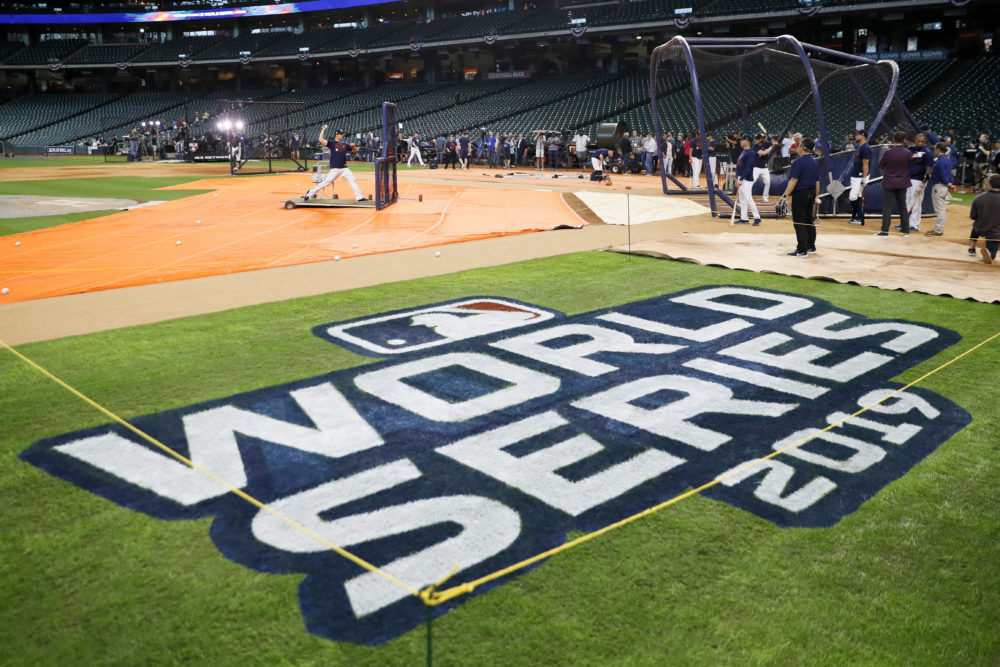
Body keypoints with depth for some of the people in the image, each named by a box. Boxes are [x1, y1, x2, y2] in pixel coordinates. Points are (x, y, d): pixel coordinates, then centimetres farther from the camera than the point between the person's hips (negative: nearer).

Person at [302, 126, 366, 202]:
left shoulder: (345, 145, 14)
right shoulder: (332, 143, -2)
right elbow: (321, 140, -14)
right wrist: (324, 129, -10)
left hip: (344, 168, 5)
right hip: (335, 169, -5)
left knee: (353, 180, 1)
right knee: (327, 182, -6)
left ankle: (359, 197, 6)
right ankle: (310, 192, 5)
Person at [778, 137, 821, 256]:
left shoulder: (799, 162, -14)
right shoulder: (815, 162, 12)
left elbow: (793, 180, -20)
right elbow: (817, 181, 16)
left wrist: (785, 195, -20)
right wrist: (816, 197, 23)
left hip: (800, 194, -8)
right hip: (811, 193, 8)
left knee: (799, 222, -5)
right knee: (809, 221, 15)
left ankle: (802, 250, -5)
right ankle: (811, 247, 21)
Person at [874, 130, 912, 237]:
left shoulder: (888, 153, -15)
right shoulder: (908, 153, -8)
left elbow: (880, 165, -3)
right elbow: (911, 165, 4)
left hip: (889, 183, -3)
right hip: (902, 184, 3)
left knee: (887, 207, 1)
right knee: (902, 207, 12)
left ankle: (885, 231, -3)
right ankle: (906, 230, 17)